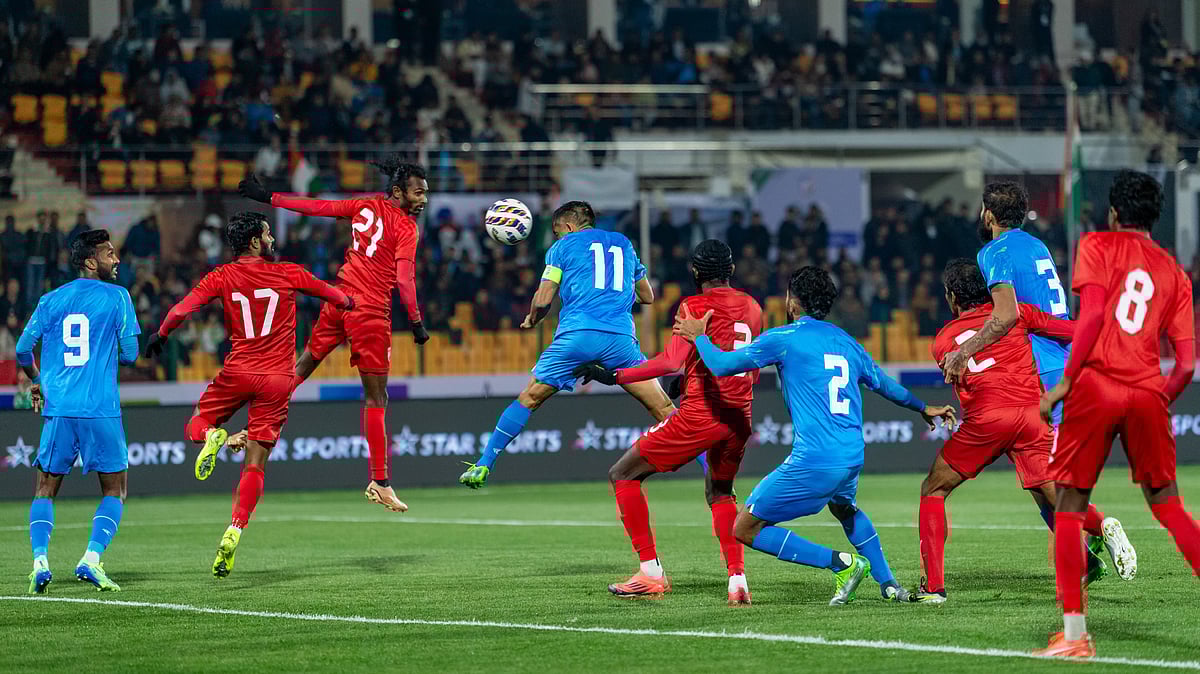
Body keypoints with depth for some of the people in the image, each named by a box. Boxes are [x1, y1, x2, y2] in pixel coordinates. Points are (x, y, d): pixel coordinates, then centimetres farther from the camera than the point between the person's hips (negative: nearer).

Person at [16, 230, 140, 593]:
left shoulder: (52, 300, 9)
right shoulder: (117, 297, 0)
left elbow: (22, 350, 12)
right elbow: (129, 354, -1)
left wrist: (37, 382, 30)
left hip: (58, 410, 3)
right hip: (101, 411, -3)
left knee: (45, 489, 12)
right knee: (114, 490, 9)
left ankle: (40, 560, -8)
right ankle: (92, 558, -9)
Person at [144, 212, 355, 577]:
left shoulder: (222, 277, 1)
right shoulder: (289, 274, 1)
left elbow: (184, 307, -9)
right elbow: (327, 291, 18)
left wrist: (160, 335, 6)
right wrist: (347, 302, 40)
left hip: (237, 371, 0)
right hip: (277, 379, 0)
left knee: (197, 425, 22)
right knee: (255, 466, 2)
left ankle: (212, 437, -16)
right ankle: (234, 532, -14)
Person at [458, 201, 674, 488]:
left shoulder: (563, 246, 14)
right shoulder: (623, 244, 24)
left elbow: (543, 300, 6)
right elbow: (648, 296, 31)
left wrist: (531, 320, 26)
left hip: (577, 334, -2)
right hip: (621, 336, 2)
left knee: (528, 399, 11)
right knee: (663, 409, 1)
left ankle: (483, 466, 10)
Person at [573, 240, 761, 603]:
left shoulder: (696, 306, -7)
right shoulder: (752, 308, 13)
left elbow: (674, 361, -18)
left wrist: (614, 376, -15)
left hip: (700, 414, -7)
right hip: (740, 418, 7)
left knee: (623, 475, 5)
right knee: (720, 493, 29)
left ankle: (651, 572, -1)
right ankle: (737, 579, 10)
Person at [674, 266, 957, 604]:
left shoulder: (785, 338, -3)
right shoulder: (846, 342, 16)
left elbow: (721, 364, -4)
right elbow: (884, 384, 33)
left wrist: (698, 336, 17)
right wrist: (923, 408, 51)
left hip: (813, 462, -8)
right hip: (852, 458, 8)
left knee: (746, 529, 0)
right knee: (844, 508, 40)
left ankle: (841, 563, -7)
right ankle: (888, 583, 30)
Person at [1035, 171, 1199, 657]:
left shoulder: (1098, 246, 7)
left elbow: (1092, 315, -10)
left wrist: (1066, 382, -7)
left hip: (1096, 384, -3)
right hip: (1148, 392, 3)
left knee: (1069, 506, 5)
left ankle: (1075, 634, 0)